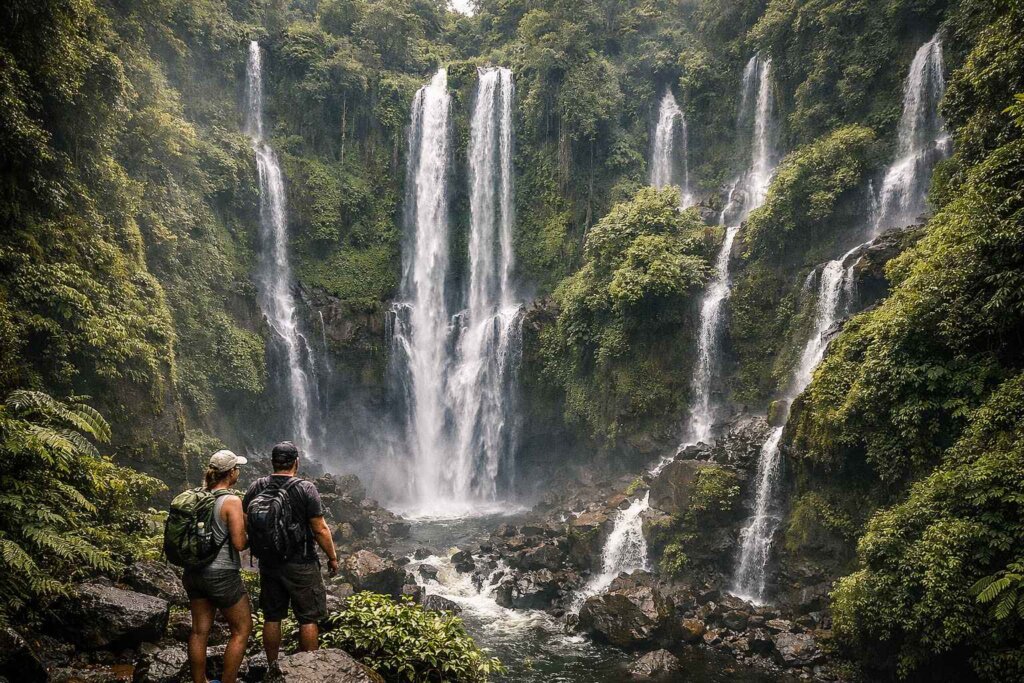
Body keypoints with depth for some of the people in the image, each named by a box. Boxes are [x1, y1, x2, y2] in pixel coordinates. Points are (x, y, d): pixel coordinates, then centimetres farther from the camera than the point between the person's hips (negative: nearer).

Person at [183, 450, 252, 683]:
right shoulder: (231, 501, -16)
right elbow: (239, 543, -19)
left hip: (194, 572, 7)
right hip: (222, 574, -7)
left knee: (199, 631, 15)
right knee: (242, 629, 9)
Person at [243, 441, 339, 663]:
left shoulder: (256, 487, -1)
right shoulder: (305, 489, -13)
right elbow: (320, 529, -14)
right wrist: (332, 557, -2)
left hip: (268, 562, 5)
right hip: (300, 564, -4)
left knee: (272, 618, 15)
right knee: (308, 619, 6)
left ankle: (273, 668, 25)